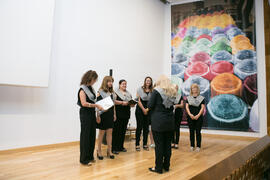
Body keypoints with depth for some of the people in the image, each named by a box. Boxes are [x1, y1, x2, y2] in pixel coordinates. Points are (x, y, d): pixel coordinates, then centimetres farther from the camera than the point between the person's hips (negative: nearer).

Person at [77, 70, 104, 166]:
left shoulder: (91, 88, 12)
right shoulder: (82, 89, -12)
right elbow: (84, 103, -20)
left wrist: (98, 105, 2)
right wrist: (96, 105, -21)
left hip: (92, 113, 8)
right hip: (85, 114, -8)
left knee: (92, 135, 11)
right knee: (85, 136, -1)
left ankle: (90, 156, 23)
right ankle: (84, 159, 9)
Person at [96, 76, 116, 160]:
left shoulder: (111, 92, 11)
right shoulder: (100, 92, -7)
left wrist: (114, 114, 13)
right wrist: (98, 116, -15)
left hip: (110, 114, 5)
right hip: (103, 114, -5)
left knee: (110, 132, 6)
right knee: (102, 132, 3)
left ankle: (109, 151, 16)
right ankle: (99, 151, 17)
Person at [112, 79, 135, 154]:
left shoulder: (128, 94, 18)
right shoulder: (116, 92, -1)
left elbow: (132, 102, 17)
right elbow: (114, 101, -14)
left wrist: (132, 104, -5)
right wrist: (122, 102, -19)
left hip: (126, 114, 6)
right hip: (118, 114, -6)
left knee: (123, 131, 10)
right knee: (116, 131, -4)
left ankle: (121, 147, 20)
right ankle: (114, 148, 2)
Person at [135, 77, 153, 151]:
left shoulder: (152, 91, 6)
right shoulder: (140, 89, -1)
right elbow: (138, 100, -5)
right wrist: (144, 109, -9)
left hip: (148, 109, 3)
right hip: (140, 109, -3)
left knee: (146, 127, 6)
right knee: (139, 127, -2)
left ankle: (145, 144, 17)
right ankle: (137, 144, 7)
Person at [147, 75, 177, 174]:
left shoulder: (156, 91, -7)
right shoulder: (172, 92, 9)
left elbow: (150, 105, -10)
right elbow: (172, 105, 15)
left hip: (158, 122, -5)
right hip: (170, 121, 5)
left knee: (159, 145, 1)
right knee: (168, 144, 12)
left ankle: (159, 168, 9)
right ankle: (166, 166, 23)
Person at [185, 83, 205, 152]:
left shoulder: (201, 98, 4)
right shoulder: (188, 98, 9)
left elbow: (202, 107, -3)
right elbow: (187, 106, 2)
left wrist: (198, 115, -15)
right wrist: (190, 114, -14)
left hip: (199, 117, -1)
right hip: (190, 117, 2)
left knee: (198, 132, 0)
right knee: (191, 131, 5)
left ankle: (198, 146, 9)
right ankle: (192, 145, 14)